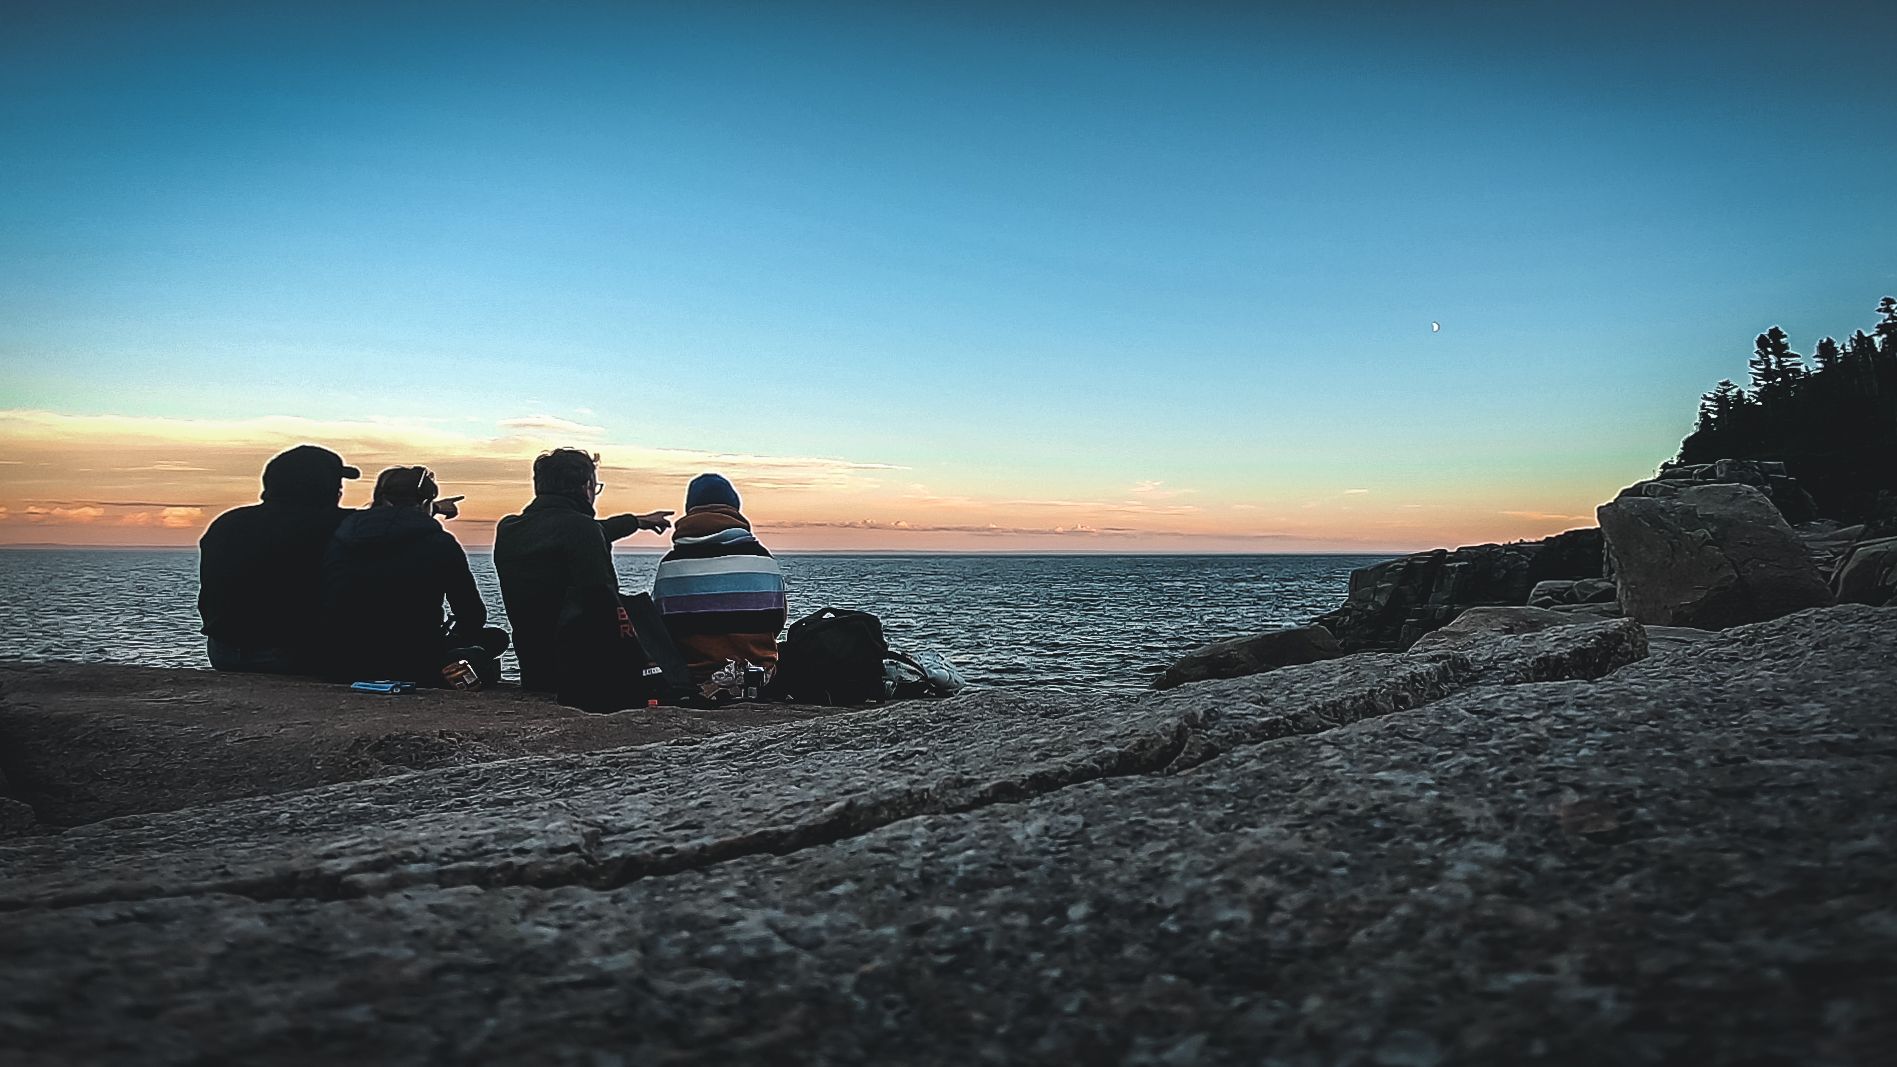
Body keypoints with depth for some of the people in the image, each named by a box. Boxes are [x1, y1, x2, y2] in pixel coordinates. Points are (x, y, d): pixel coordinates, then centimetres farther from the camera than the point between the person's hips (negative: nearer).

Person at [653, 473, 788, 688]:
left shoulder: (671, 563, -1)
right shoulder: (761, 556, 3)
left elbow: (661, 625, 3)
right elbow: (778, 618, 10)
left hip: (693, 679, -1)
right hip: (758, 678, 1)